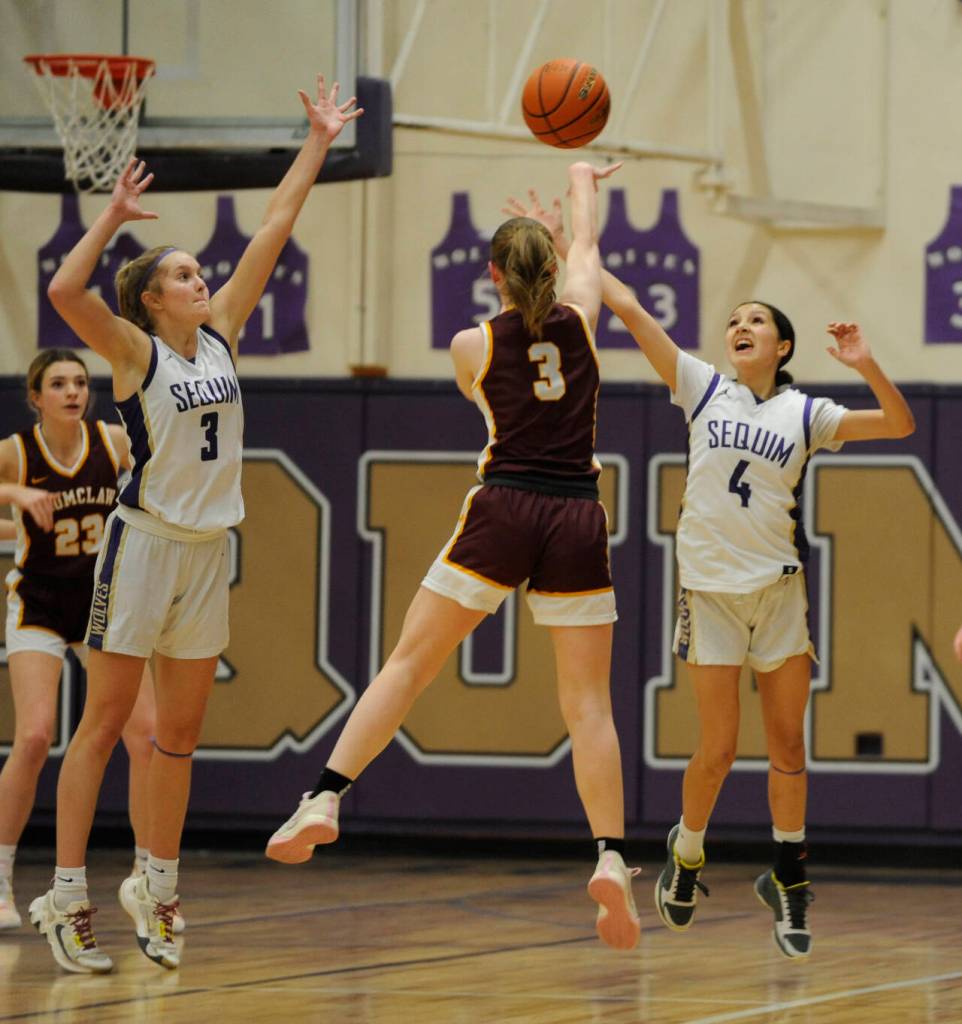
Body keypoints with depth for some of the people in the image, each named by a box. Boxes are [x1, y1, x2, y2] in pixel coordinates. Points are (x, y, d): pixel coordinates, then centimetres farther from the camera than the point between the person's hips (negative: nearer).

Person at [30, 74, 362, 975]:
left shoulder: (220, 334, 7)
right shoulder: (134, 351, -8)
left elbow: (274, 228, 9)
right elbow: (64, 291, -26)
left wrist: (318, 143, 8)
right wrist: (114, 217, -25)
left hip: (208, 551, 6)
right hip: (143, 544, -6)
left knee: (180, 732, 9)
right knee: (106, 722, -5)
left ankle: (156, 891, 17)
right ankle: (66, 896, -6)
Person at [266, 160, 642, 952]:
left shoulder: (473, 345, 5)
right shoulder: (579, 318, 8)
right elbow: (587, 248, 29)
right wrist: (582, 182, 49)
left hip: (502, 510, -1)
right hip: (577, 519, 1)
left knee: (408, 662, 2)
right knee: (588, 701, 1)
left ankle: (326, 799, -9)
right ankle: (611, 857, -11)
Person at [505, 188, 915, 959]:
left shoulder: (806, 413, 4)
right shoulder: (703, 388, 3)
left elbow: (900, 425, 1)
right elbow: (630, 309, -1)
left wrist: (866, 367, -14)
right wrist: (565, 243, -4)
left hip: (781, 589, 1)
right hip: (712, 587, -1)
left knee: (788, 744, 2)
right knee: (718, 749, -2)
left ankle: (788, 879, 12)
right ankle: (686, 857, 21)